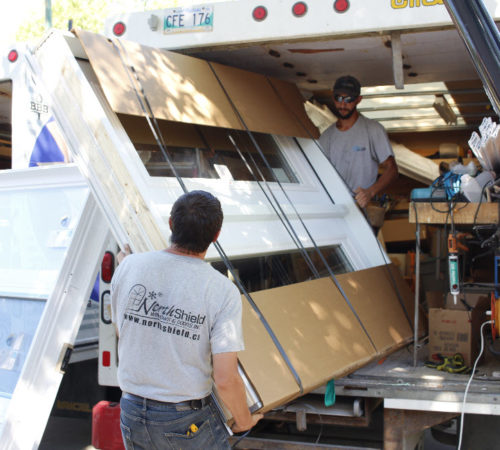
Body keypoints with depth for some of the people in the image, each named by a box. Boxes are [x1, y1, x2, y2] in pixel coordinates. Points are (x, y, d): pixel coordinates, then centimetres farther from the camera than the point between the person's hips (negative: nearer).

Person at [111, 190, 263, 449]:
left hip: (132, 411, 4)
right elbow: (226, 379, -21)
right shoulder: (222, 291, -19)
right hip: (188, 419, -4)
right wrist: (244, 420, -2)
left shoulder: (129, 266, -10)